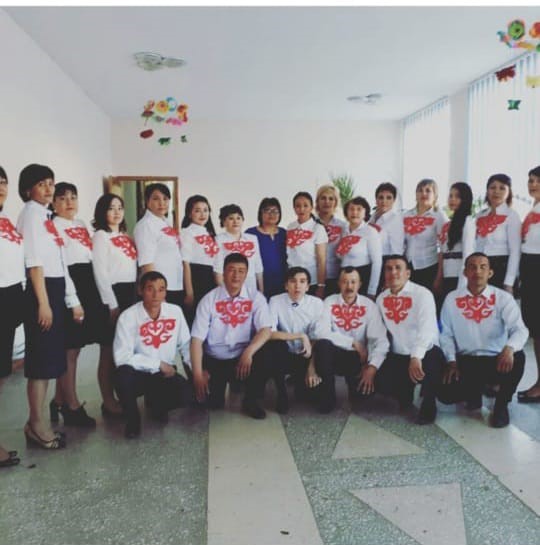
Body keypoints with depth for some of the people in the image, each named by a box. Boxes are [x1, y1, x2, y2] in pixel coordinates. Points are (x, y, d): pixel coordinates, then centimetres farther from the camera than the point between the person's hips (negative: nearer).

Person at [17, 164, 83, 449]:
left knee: (51, 358, 12)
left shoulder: (46, 215, 19)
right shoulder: (31, 213, -7)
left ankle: (39, 421, 22)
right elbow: (34, 262, -16)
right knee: (42, 359, -3)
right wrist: (43, 303, -20)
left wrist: (72, 300, 18)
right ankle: (37, 424, 8)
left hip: (54, 289, 9)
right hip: (41, 291, -9)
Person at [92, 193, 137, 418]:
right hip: (113, 294, -7)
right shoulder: (100, 236, -5)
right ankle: (109, 402, 7)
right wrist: (112, 304, -15)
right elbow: (100, 273, -12)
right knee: (109, 350, -1)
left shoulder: (126, 236, 17)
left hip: (130, 293, 7)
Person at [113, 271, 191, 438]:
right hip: (138, 374, -2)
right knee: (123, 374, -35)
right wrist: (158, 364, -20)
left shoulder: (175, 312, -5)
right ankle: (132, 418, -3)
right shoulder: (128, 317, -16)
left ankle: (155, 404, 13)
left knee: (184, 391, -26)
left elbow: (186, 345, 3)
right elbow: (122, 357, -22)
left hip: (165, 374, 3)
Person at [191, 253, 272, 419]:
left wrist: (249, 352, -33)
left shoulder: (256, 298, -3)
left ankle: (250, 401, -1)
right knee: (213, 402, -20)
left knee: (263, 361, -30)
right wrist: (198, 374, -19)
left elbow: (265, 330, -15)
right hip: (214, 360, -1)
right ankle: (220, 383, 18)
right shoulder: (209, 299, -5)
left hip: (243, 357, 1)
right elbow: (197, 339, -9)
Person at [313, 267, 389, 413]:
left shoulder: (369, 306, -3)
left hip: (358, 359, 1)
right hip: (334, 355, 0)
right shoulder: (329, 302, -4)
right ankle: (327, 397, -13)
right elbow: (322, 333, -19)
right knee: (323, 344, -33)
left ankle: (356, 385, 13)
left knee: (368, 387, -28)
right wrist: (354, 343, -20)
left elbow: (380, 340, -12)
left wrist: (372, 367, -27)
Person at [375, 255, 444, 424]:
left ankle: (429, 404, -5)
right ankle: (405, 391, 18)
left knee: (434, 359, -37)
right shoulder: (381, 298, 6)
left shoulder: (422, 294, -12)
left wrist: (416, 357, -40)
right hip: (397, 356, 4)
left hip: (426, 354, -4)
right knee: (377, 380, -20)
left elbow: (426, 329, -26)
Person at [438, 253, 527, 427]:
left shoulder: (503, 298, -5)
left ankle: (501, 405, -5)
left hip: (497, 360, -1)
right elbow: (446, 334, 4)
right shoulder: (452, 299, 0)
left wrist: (509, 348, -40)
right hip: (466, 361, 1)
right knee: (445, 394, -21)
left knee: (517, 357, -35)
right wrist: (452, 361, -8)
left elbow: (519, 329, -19)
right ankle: (474, 391, 19)